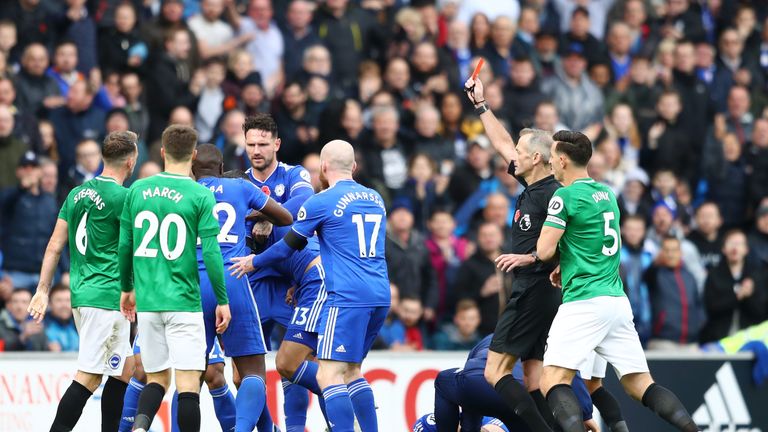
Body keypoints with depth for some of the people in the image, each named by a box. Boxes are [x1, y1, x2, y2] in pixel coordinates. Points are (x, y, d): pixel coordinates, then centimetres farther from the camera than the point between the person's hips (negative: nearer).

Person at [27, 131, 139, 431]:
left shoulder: (78, 193, 12)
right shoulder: (122, 197, -11)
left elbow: (55, 246, 12)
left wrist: (42, 291, 14)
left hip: (81, 294, 8)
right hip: (108, 297, -8)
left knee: (123, 370, 17)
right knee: (88, 378, -9)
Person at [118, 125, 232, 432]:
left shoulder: (137, 190, 5)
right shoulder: (200, 196, -6)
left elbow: (124, 246, 10)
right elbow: (211, 252, -9)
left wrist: (127, 288, 24)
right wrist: (222, 300, -1)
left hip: (147, 302, 4)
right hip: (183, 302, -4)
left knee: (157, 378, 10)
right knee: (188, 381, -1)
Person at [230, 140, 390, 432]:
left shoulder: (321, 202, -3)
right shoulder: (375, 199, 17)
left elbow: (288, 246, 6)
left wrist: (254, 262, 24)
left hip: (348, 297, -8)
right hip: (380, 296, 8)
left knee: (329, 375, -10)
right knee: (351, 371, 18)